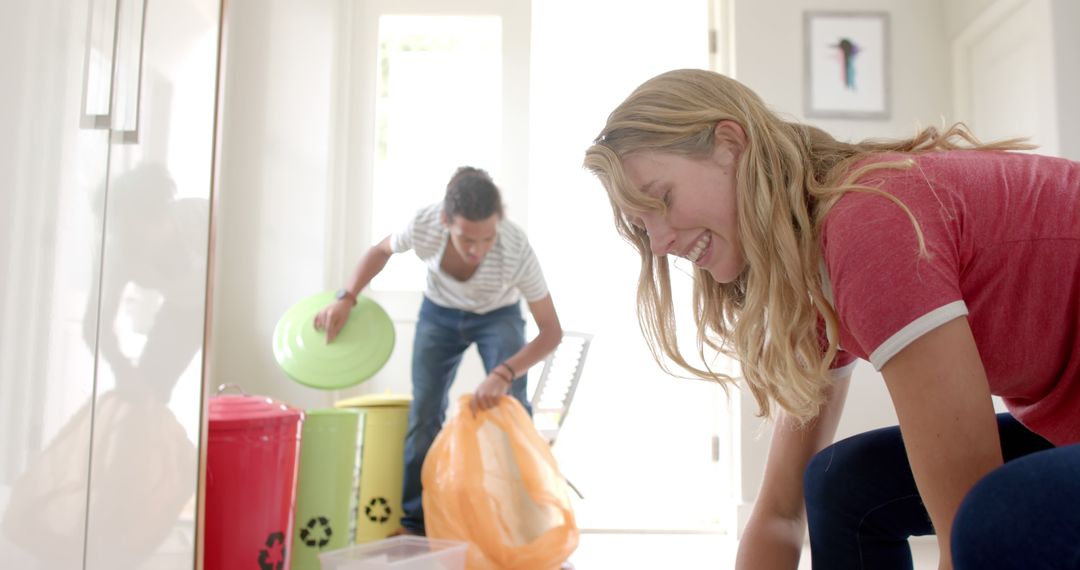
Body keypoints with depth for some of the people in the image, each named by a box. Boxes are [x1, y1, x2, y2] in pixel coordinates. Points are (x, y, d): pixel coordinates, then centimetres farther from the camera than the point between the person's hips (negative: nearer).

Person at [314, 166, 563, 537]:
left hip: (498, 316, -1)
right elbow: (381, 251, -8)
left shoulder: (517, 248, -39)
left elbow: (552, 332, -31)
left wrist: (503, 374, -43)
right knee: (424, 411, -2)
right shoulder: (424, 224, -34)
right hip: (439, 313, 2)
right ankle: (414, 523, 11)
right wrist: (346, 299, -17)